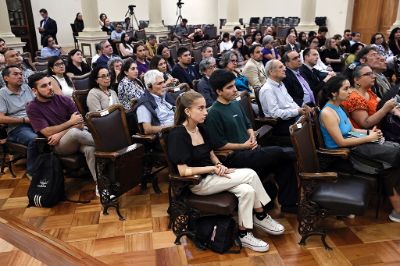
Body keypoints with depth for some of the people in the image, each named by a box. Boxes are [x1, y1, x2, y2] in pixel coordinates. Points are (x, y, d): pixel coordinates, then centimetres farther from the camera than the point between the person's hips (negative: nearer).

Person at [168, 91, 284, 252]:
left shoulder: (200, 128, 7)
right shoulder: (178, 135, -18)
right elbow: (183, 171, -22)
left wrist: (219, 164, -6)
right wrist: (213, 168, -19)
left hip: (210, 176, 8)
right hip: (197, 182, -8)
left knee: (247, 190, -16)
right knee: (250, 174, -17)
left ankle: (244, 234, 0)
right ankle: (261, 217, 3)